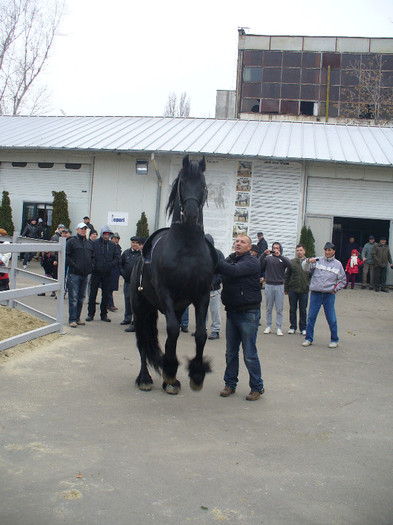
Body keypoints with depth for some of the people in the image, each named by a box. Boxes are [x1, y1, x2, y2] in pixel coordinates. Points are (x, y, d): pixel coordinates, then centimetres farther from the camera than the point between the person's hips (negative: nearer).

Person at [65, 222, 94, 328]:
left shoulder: (89, 243, 16)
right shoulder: (71, 241, -1)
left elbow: (92, 257, 22)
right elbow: (66, 256, -7)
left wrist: (90, 266, 7)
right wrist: (73, 265, -14)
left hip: (85, 274, 6)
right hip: (74, 274, -6)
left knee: (81, 298, 11)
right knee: (73, 298, -6)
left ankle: (77, 318, 21)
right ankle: (72, 319, -2)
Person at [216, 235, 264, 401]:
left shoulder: (252, 262, -9)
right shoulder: (229, 260, 12)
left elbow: (233, 271, -24)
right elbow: (218, 269, 0)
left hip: (248, 314, -6)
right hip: (232, 311, 6)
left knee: (249, 355, -1)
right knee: (231, 353, 13)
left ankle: (257, 387, 13)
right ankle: (230, 384, 24)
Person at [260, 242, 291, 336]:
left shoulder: (283, 259, 7)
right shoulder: (268, 258, 7)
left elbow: (290, 265, -13)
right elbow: (259, 264, -8)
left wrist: (280, 256, -20)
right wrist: (264, 254, -19)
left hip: (279, 286, 0)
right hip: (269, 285, 1)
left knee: (279, 309, 0)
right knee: (268, 308, 8)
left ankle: (278, 328, 6)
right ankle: (268, 326, 17)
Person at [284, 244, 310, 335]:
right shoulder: (291, 262, 4)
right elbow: (287, 276, 7)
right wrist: (286, 288, 4)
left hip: (304, 291, -1)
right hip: (293, 290, 1)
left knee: (303, 310, 6)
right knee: (292, 309, 8)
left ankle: (303, 328, 17)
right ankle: (292, 327, 18)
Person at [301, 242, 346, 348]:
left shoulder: (338, 264, 8)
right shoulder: (317, 261, 6)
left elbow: (342, 280, 16)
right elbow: (306, 268, -4)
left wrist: (335, 289, 4)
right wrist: (308, 261, -23)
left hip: (329, 295, 0)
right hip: (315, 293, 0)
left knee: (331, 319, 3)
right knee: (311, 317, 3)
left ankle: (334, 340, 17)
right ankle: (309, 338, 15)